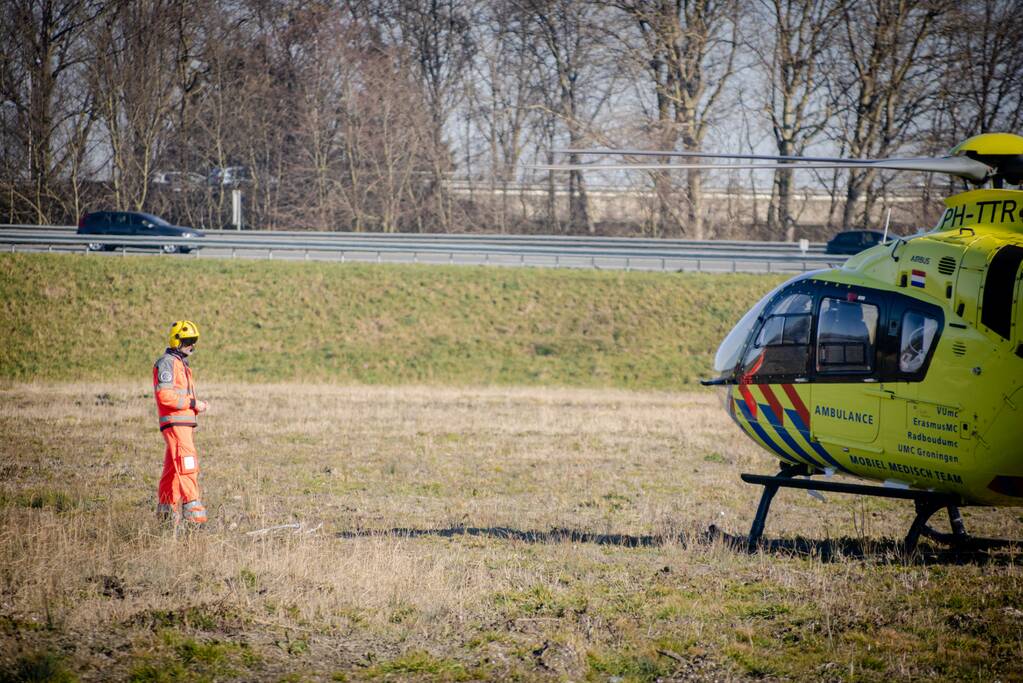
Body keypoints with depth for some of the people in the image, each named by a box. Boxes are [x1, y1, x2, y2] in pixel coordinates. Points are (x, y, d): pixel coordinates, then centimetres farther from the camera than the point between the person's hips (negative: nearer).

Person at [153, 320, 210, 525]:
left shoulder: (181, 364, 23)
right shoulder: (167, 363, -9)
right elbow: (165, 396, -19)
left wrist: (198, 406, 8)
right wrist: (193, 404, -17)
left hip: (184, 423, 10)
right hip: (174, 423, -10)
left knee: (173, 469, 12)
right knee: (187, 464, -15)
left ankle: (166, 509, 16)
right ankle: (192, 509, -19)